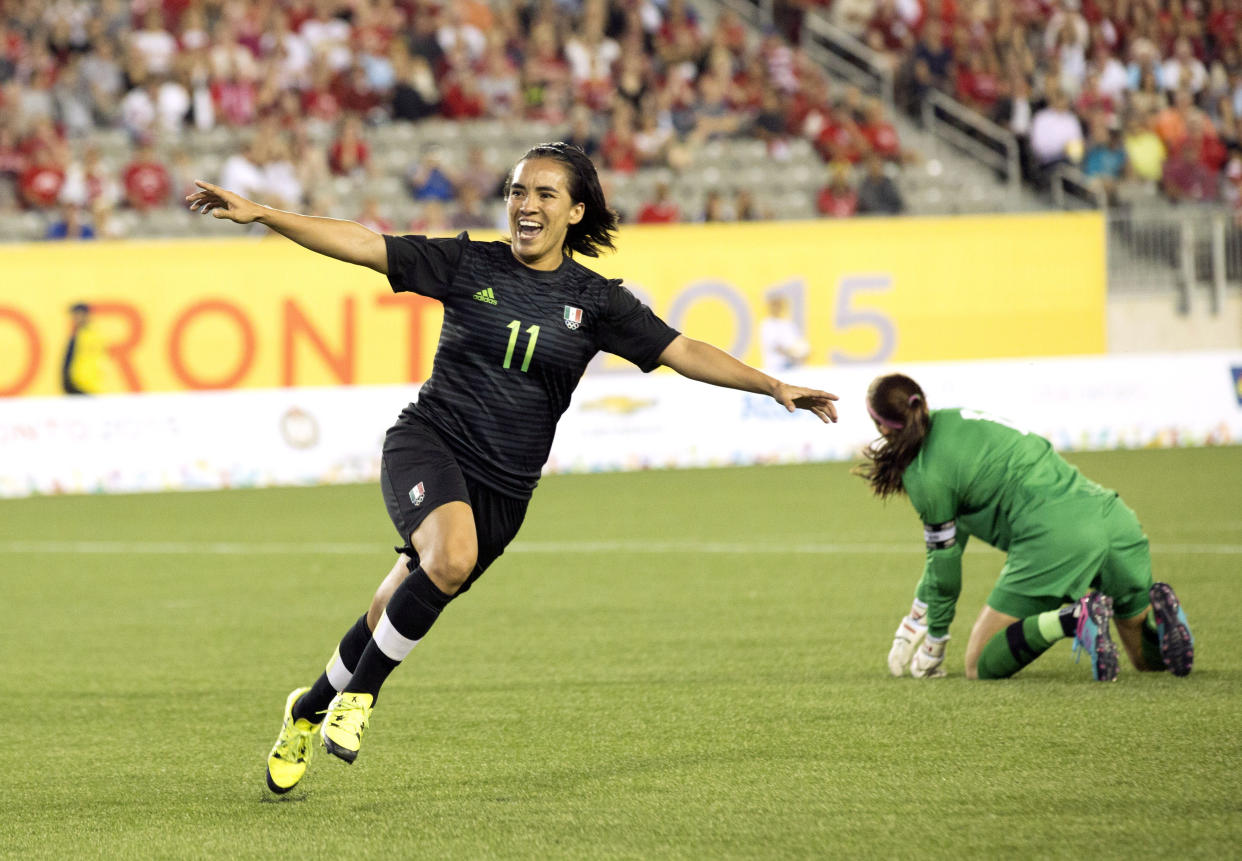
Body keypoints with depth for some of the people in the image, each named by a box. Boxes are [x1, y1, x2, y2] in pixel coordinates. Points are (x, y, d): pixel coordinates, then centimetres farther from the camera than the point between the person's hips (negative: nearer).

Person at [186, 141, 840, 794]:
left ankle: (312, 708, 33)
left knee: (396, 616, 6)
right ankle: (358, 692, -14)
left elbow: (683, 352, 0)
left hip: (502, 485, 2)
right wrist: (259, 214, -8)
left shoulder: (594, 300, 3)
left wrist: (774, 386, -11)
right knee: (453, 556, -32)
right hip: (428, 443, -2)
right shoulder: (468, 264, 1)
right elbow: (362, 245, -1)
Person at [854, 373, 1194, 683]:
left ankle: (1074, 619, -18)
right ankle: (1156, 611, -11)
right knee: (1149, 657, 24)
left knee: (980, 666, 5)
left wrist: (935, 638, 21)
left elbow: (945, 560, 6)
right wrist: (920, 611, 32)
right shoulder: (954, 418, 21)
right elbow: (948, 542, 27)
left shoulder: (924, 476, -4)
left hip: (1054, 540, -8)